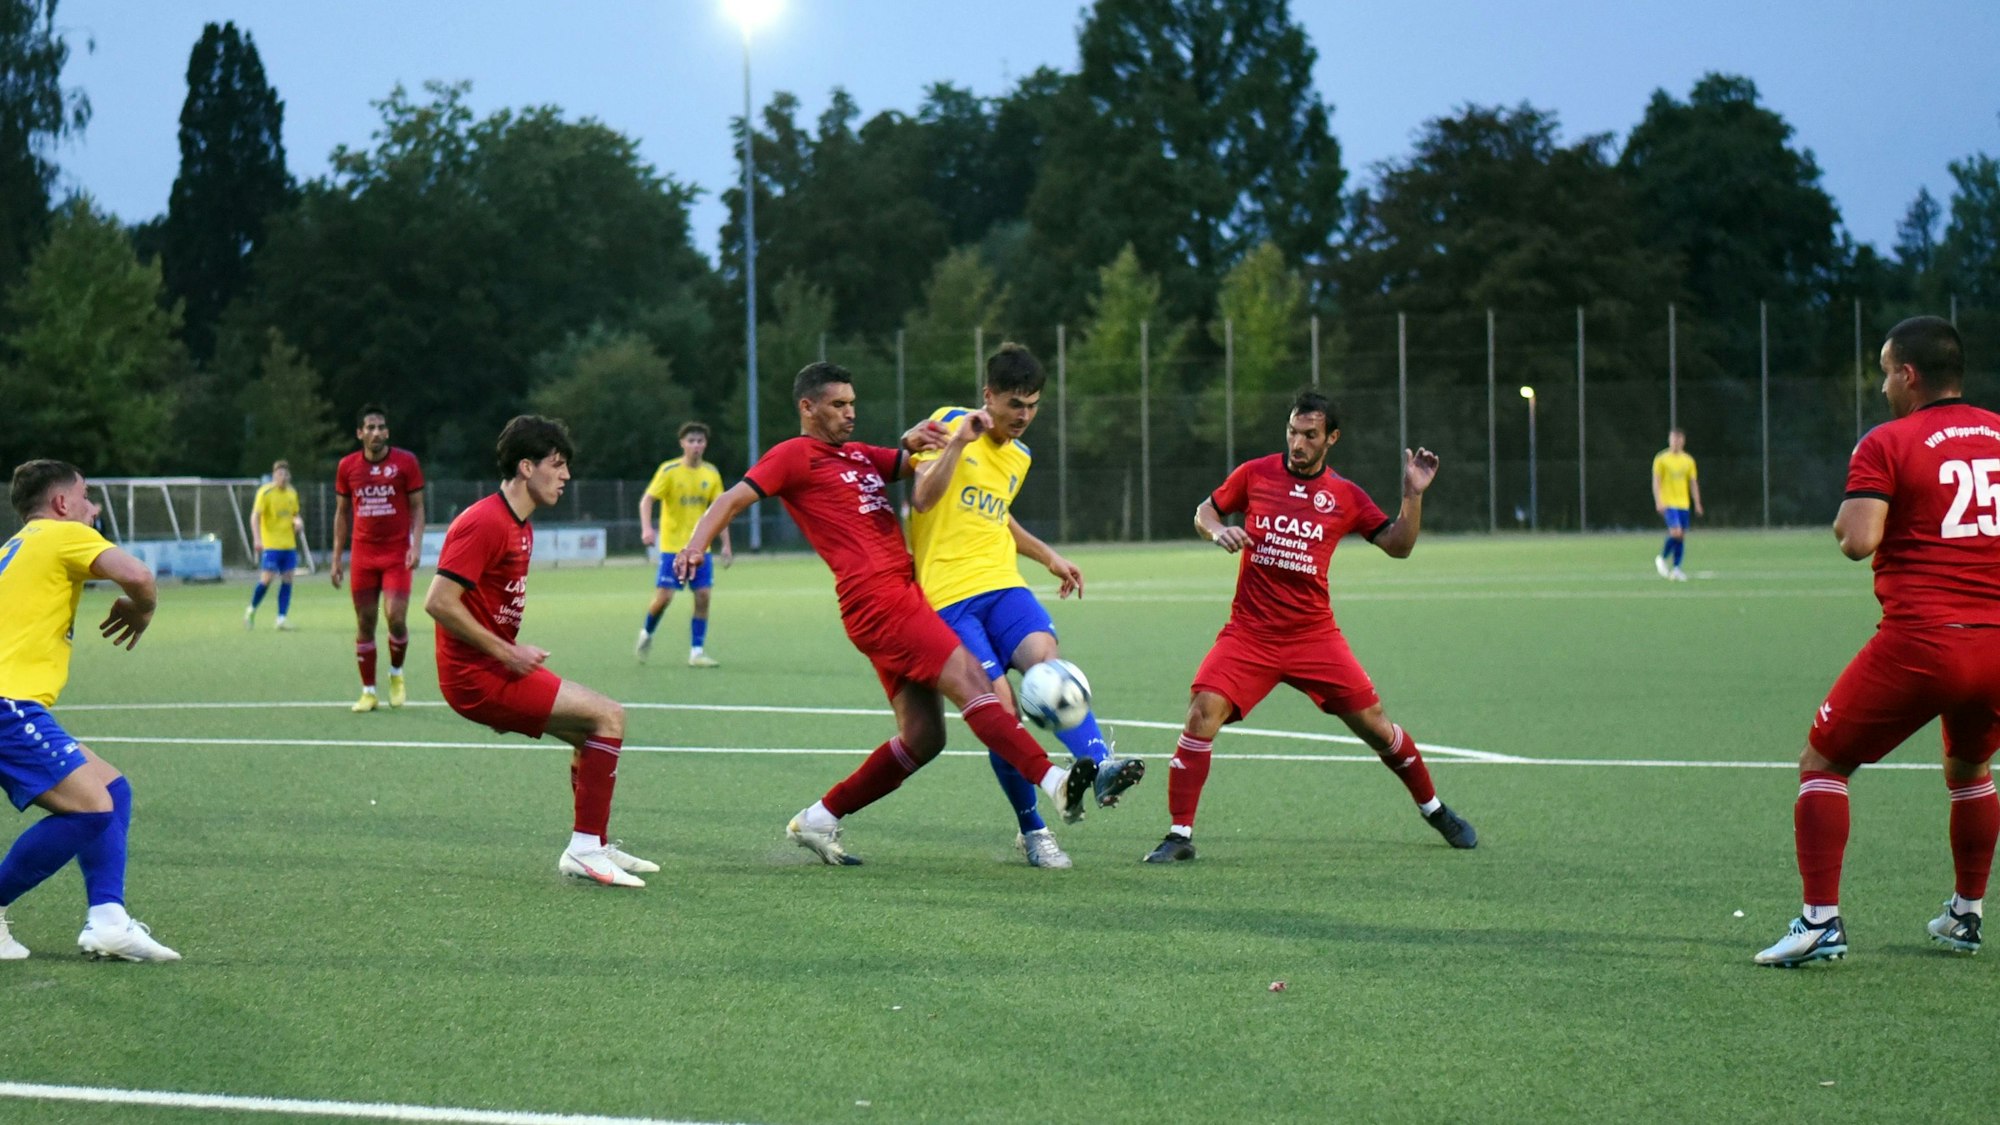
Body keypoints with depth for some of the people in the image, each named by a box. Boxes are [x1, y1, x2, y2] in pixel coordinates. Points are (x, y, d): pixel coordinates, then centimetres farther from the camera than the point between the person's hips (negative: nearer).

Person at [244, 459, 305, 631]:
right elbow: (255, 516, -13)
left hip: (289, 544, 6)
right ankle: (251, 610, 13)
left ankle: (281, 619, 4)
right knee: (267, 579, -9)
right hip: (270, 544, -6)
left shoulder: (292, 493, 11)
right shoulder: (265, 492, -8)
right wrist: (257, 539, -25)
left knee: (287, 580, 1)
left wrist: (298, 521, 1)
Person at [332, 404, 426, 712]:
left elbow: (417, 508, 0)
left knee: (395, 617, -13)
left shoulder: (406, 462, -3)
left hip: (397, 553, -2)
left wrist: (416, 545, -12)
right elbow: (341, 513, 12)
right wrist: (337, 556, 7)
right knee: (364, 623, 1)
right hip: (363, 554, 2)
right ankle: (368, 691, 9)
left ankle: (396, 674, 14)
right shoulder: (347, 466, 5)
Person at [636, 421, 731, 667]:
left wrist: (726, 545, 7)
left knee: (703, 596, -5)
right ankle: (647, 634, 20)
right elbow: (646, 500, -12)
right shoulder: (669, 470, -7)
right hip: (672, 545, -4)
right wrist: (647, 528, -29)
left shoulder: (711, 474, 5)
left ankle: (697, 653, 1)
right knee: (664, 596, -9)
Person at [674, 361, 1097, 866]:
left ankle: (818, 821, 14)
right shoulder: (794, 455, 3)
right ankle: (1054, 781, -30)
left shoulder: (859, 455, 25)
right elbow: (734, 500, -5)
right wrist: (697, 543, -24)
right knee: (971, 681, -20)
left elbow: (911, 465, 22)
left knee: (922, 737, 6)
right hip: (877, 598, -9)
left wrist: (914, 442, -3)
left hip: (904, 593, 9)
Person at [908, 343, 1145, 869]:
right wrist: (959, 441, -24)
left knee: (1044, 656, -27)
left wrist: (1049, 557, 35)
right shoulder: (950, 423, -2)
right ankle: (1032, 830, -1)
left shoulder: (1018, 456, 19)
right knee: (1000, 706, -16)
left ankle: (1100, 766, -46)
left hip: (1002, 585, 5)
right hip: (947, 595, -5)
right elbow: (923, 498, -15)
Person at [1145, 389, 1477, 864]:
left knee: (1375, 726, 2)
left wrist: (1413, 495, -8)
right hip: (1249, 634, -1)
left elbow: (1398, 545, 5)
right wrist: (1217, 531, -9)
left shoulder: (1345, 496, 3)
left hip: (1314, 636, 1)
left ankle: (1435, 810, 27)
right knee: (1202, 714, -20)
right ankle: (1179, 836, -11)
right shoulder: (1254, 474, 1)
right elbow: (1204, 511, 13)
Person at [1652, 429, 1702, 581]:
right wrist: (1658, 502, -13)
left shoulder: (1688, 461, 10)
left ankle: (1675, 569, 6)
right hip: (1668, 503, -5)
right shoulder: (1661, 459, -2)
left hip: (1683, 504, 5)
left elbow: (1693, 483, 13)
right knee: (1676, 532, -20)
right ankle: (1662, 558, 2)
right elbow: (1656, 481, -4)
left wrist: (1697, 504, 6)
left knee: (1682, 536, 1)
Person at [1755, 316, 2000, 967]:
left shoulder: (1888, 444, -3)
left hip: (1920, 640, -5)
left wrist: (1844, 521, 6)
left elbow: (1857, 540, -15)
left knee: (1822, 764, 9)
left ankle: (1820, 922, -1)